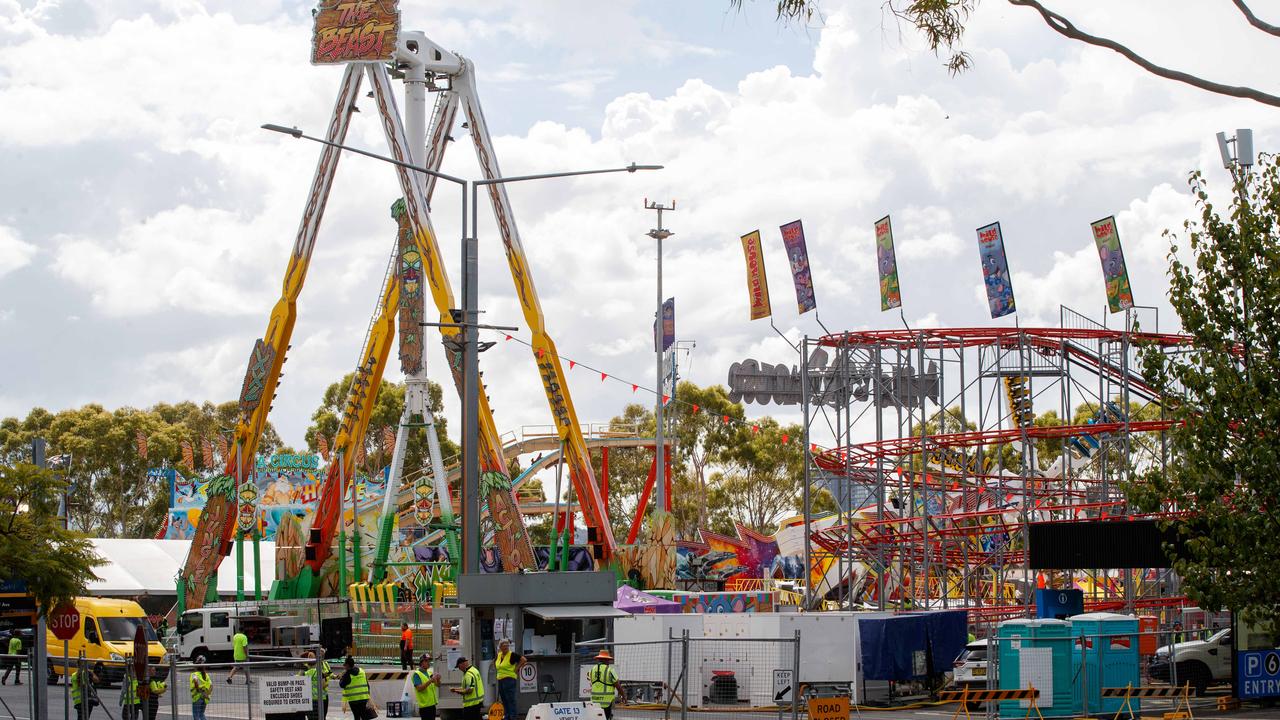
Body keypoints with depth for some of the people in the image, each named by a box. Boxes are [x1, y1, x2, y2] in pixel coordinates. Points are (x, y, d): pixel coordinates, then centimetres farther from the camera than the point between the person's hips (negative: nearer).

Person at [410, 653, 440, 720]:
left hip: (432, 704, 8)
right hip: (425, 705, -8)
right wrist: (430, 681, -28)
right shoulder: (417, 674, -9)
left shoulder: (430, 673, 13)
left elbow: (438, 685, 12)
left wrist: (438, 680, -10)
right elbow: (419, 688, -21)